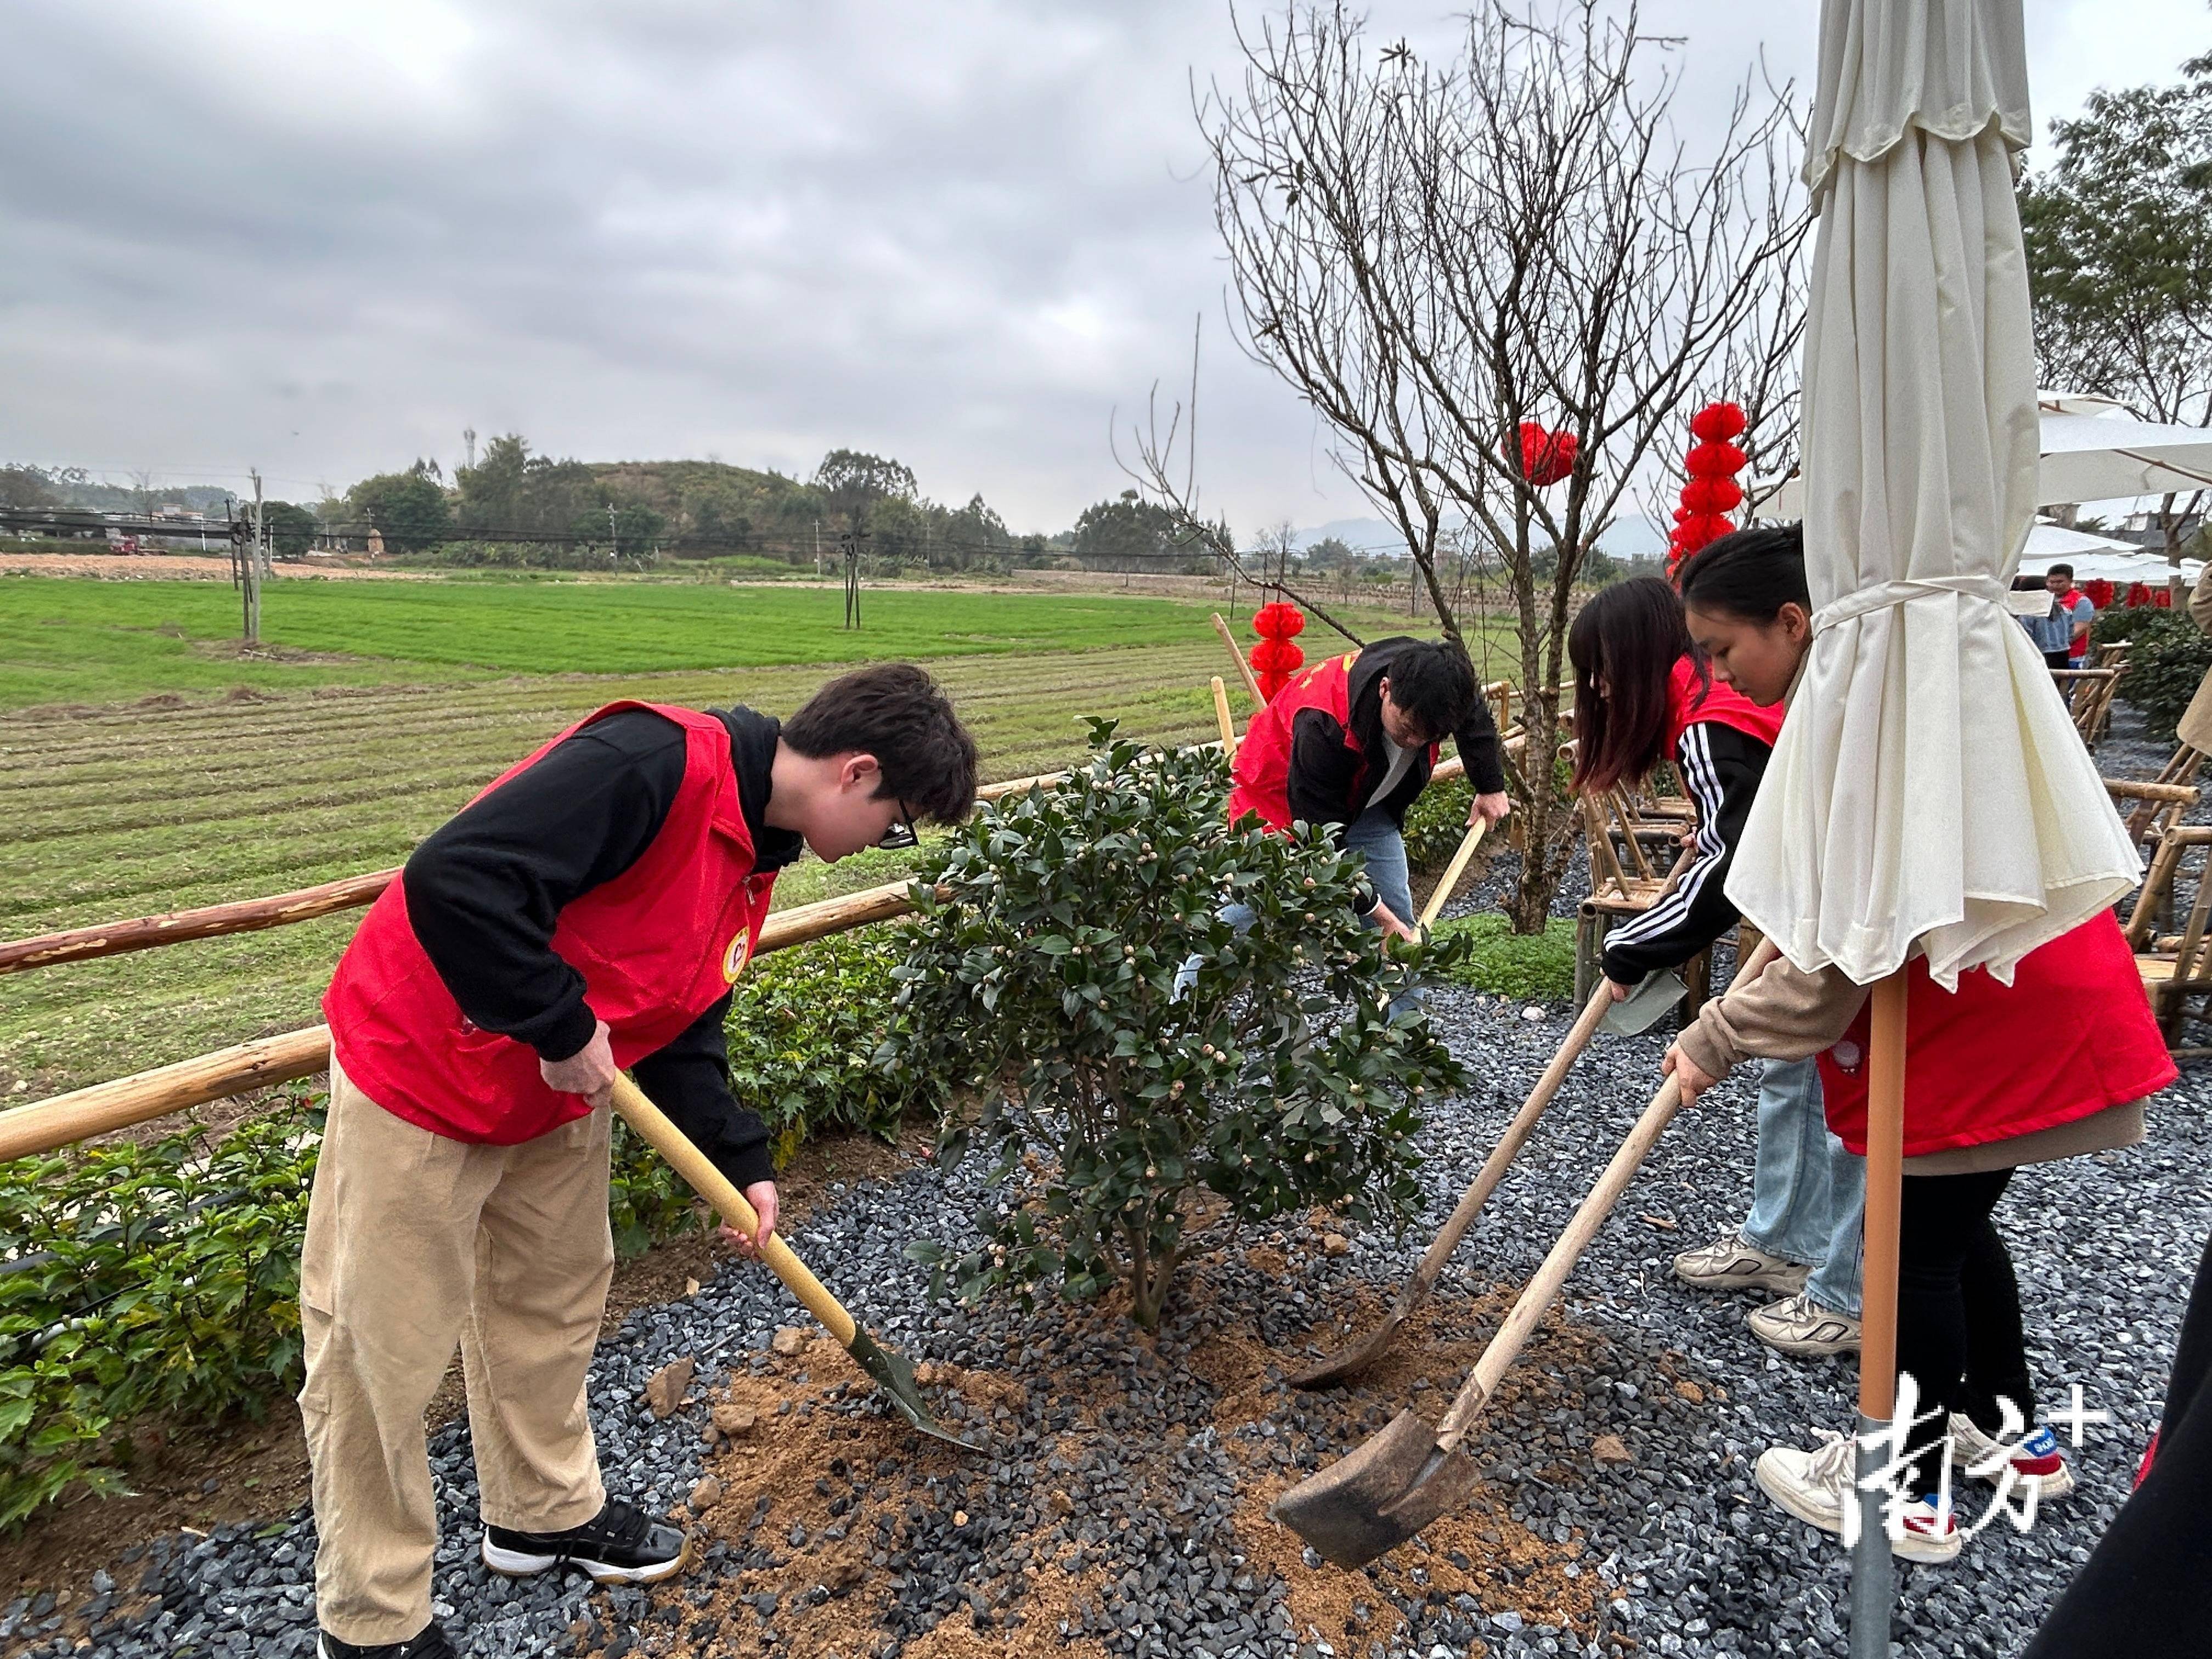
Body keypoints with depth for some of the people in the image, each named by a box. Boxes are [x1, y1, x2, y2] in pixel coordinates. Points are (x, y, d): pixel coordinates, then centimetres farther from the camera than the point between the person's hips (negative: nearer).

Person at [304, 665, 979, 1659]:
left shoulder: (751, 858, 1)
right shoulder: (656, 762, -29)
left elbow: (683, 1030, 8)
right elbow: (453, 880, -37)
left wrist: (743, 1164, 1)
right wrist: (562, 1027, -28)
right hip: (419, 1074, -9)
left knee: (553, 1305, 22)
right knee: (382, 1355, 7)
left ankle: (546, 1513, 44)